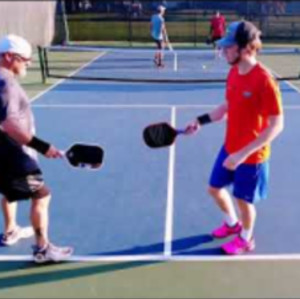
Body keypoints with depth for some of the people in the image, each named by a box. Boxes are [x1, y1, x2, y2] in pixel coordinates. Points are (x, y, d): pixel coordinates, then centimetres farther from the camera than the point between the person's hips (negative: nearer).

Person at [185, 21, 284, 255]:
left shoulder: (264, 80, -27)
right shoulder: (233, 72, -3)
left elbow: (276, 125, -25)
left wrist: (244, 153, -28)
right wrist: (201, 121, 1)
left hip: (251, 155, -7)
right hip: (229, 148, 7)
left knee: (244, 200, 12)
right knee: (215, 188, 20)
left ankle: (246, 239, 42)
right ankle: (232, 223, 50)